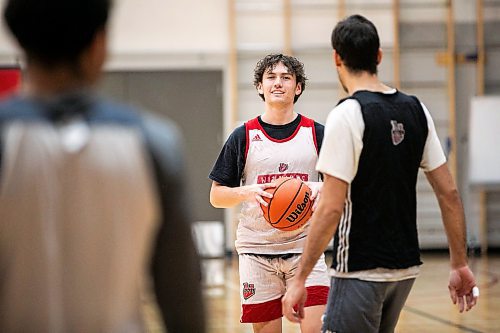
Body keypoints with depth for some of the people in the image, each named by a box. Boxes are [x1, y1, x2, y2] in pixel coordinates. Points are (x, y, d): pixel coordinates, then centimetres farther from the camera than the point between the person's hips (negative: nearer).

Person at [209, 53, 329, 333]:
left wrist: (319, 188, -15)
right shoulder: (244, 136, 4)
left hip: (304, 245, 0)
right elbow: (217, 196, 5)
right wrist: (247, 192, -15)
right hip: (257, 250, 0)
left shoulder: (317, 134, 4)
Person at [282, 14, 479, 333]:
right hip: (406, 267, 7)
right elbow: (450, 193, 6)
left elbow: (331, 208, -18)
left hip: (361, 271, -7)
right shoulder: (416, 110, 6)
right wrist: (460, 264, 13)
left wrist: (300, 279, -13)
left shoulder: (347, 115, -14)